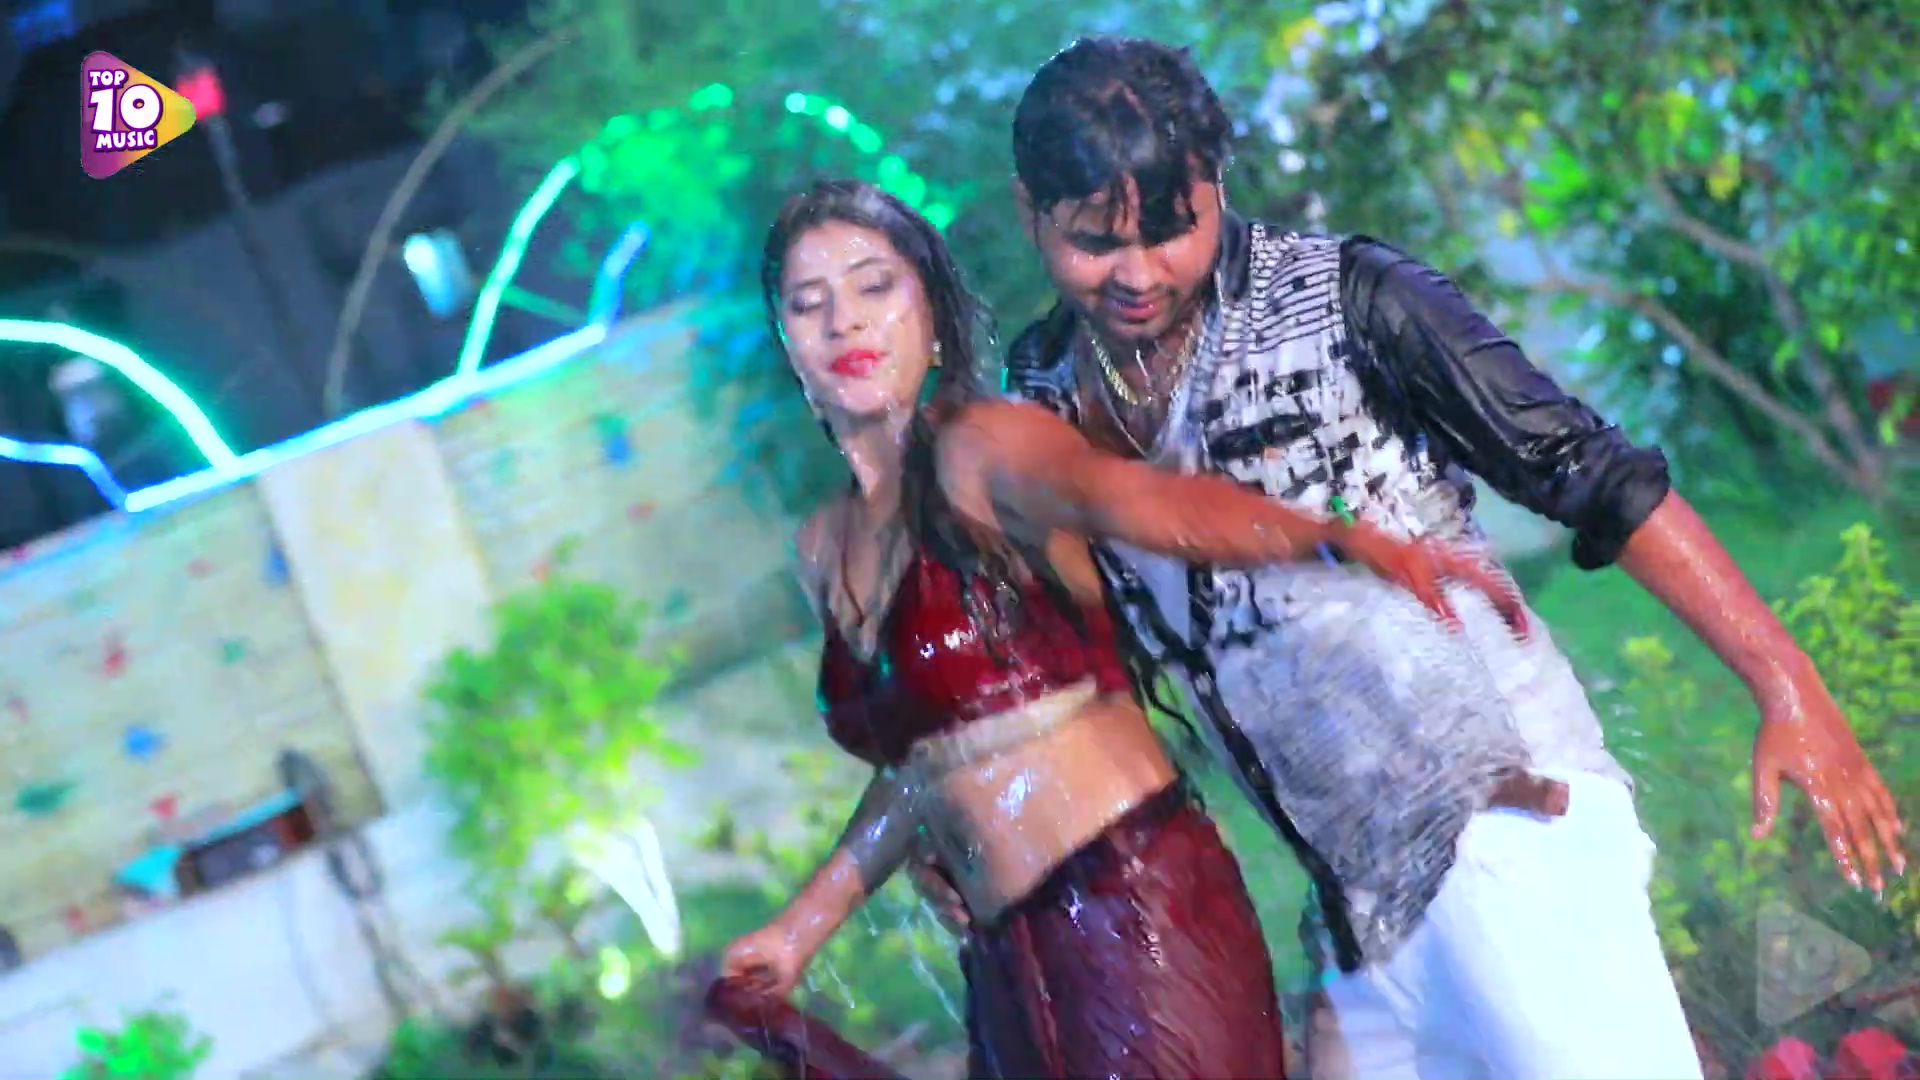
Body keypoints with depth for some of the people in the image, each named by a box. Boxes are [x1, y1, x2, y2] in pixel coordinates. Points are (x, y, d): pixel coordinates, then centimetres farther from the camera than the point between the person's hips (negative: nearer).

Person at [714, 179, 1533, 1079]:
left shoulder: (983, 448, -7)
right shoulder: (823, 549, 14)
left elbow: (1128, 496, -27)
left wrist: (1343, 536, -45)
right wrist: (803, 925, 28)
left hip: (1129, 907, -7)